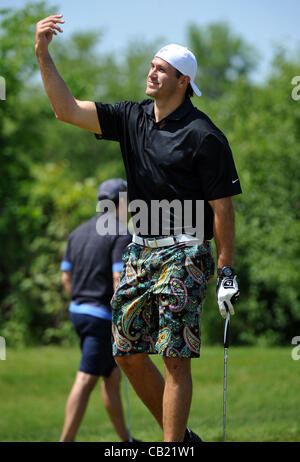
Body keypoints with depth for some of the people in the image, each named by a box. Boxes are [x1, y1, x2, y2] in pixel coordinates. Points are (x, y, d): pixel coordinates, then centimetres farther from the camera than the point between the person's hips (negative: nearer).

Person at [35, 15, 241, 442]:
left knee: (175, 358, -10)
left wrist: (227, 271, -12)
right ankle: (180, 435, 23)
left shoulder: (203, 135, -11)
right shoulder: (133, 118, 8)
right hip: (141, 249, 7)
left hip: (185, 254, -7)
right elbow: (68, 110, 4)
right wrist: (43, 55, -6)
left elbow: (223, 206, -10)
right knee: (128, 354, 9)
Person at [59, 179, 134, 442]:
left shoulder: (79, 233, 12)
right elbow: (119, 281, -20)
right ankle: (66, 443, -16)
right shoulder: (121, 235, -12)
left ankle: (126, 441, 24)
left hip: (79, 311, 8)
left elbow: (66, 278, 14)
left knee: (113, 376, 17)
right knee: (86, 381, -11)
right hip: (105, 316, -8)